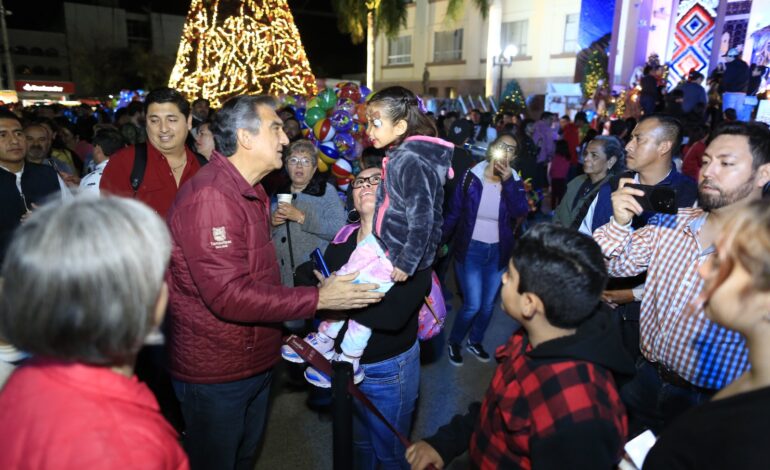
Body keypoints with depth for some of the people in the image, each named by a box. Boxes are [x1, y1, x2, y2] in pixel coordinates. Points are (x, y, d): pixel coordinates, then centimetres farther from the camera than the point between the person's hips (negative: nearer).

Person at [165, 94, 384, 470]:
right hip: (215, 372, -9)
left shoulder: (249, 192, 10)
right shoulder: (208, 197, -25)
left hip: (256, 361, 9)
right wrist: (317, 299, -27)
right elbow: (228, 295, -30)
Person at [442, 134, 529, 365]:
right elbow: (453, 213, -5)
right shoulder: (471, 177, -9)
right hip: (470, 249, -3)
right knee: (473, 305, -5)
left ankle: (475, 342, 40)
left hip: (498, 253, 3)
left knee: (488, 305, 15)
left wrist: (507, 181, -25)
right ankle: (453, 342, 22)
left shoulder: (515, 182, -3)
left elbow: (521, 212, -20)